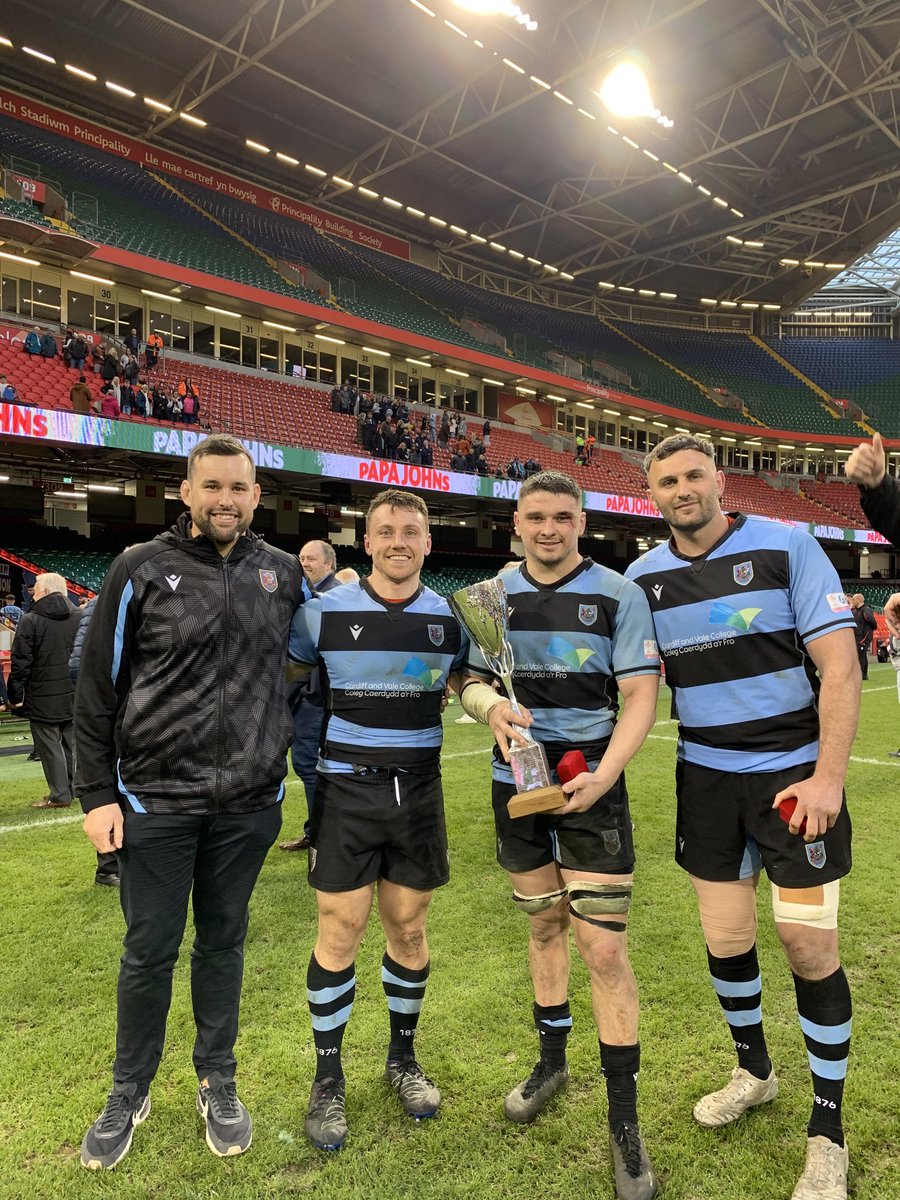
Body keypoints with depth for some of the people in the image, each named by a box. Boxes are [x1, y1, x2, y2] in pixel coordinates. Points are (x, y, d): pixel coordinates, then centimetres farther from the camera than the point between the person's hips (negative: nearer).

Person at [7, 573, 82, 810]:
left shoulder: (30, 621, -9)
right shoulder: (80, 618, 5)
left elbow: (20, 662, -9)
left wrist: (15, 695, 0)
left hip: (43, 698, -5)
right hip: (75, 695, 5)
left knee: (49, 744, 3)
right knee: (71, 742, 14)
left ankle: (59, 794, 4)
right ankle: (70, 788, 21)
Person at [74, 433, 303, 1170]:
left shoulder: (283, 573, 3)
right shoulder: (142, 570, -5)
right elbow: (98, 688, -3)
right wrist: (97, 793, -5)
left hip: (249, 804, 2)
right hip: (155, 801, -2)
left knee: (223, 942, 16)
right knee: (150, 951, 10)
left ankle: (218, 1084, 35)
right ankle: (130, 1094, 33)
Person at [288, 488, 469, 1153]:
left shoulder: (449, 617, 1)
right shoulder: (325, 612, -6)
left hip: (418, 792, 2)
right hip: (346, 791, -2)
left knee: (408, 929, 13)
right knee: (341, 932, 3)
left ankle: (403, 1057, 36)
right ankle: (328, 1078, 25)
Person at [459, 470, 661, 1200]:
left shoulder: (619, 595, -7)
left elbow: (641, 696, -10)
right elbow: (470, 680, 7)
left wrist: (603, 775, -23)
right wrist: (491, 707, -17)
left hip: (591, 789, -3)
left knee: (604, 949, -4)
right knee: (543, 926, 19)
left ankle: (626, 1123, 14)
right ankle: (552, 1060, 40)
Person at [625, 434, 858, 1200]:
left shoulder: (787, 547, -9)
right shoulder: (643, 577, 1)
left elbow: (839, 665, -11)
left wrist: (828, 777, -17)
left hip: (795, 776, -3)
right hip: (706, 780, 3)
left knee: (809, 943, 0)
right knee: (726, 938, 11)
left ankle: (828, 1133, 22)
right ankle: (754, 1072, 39)